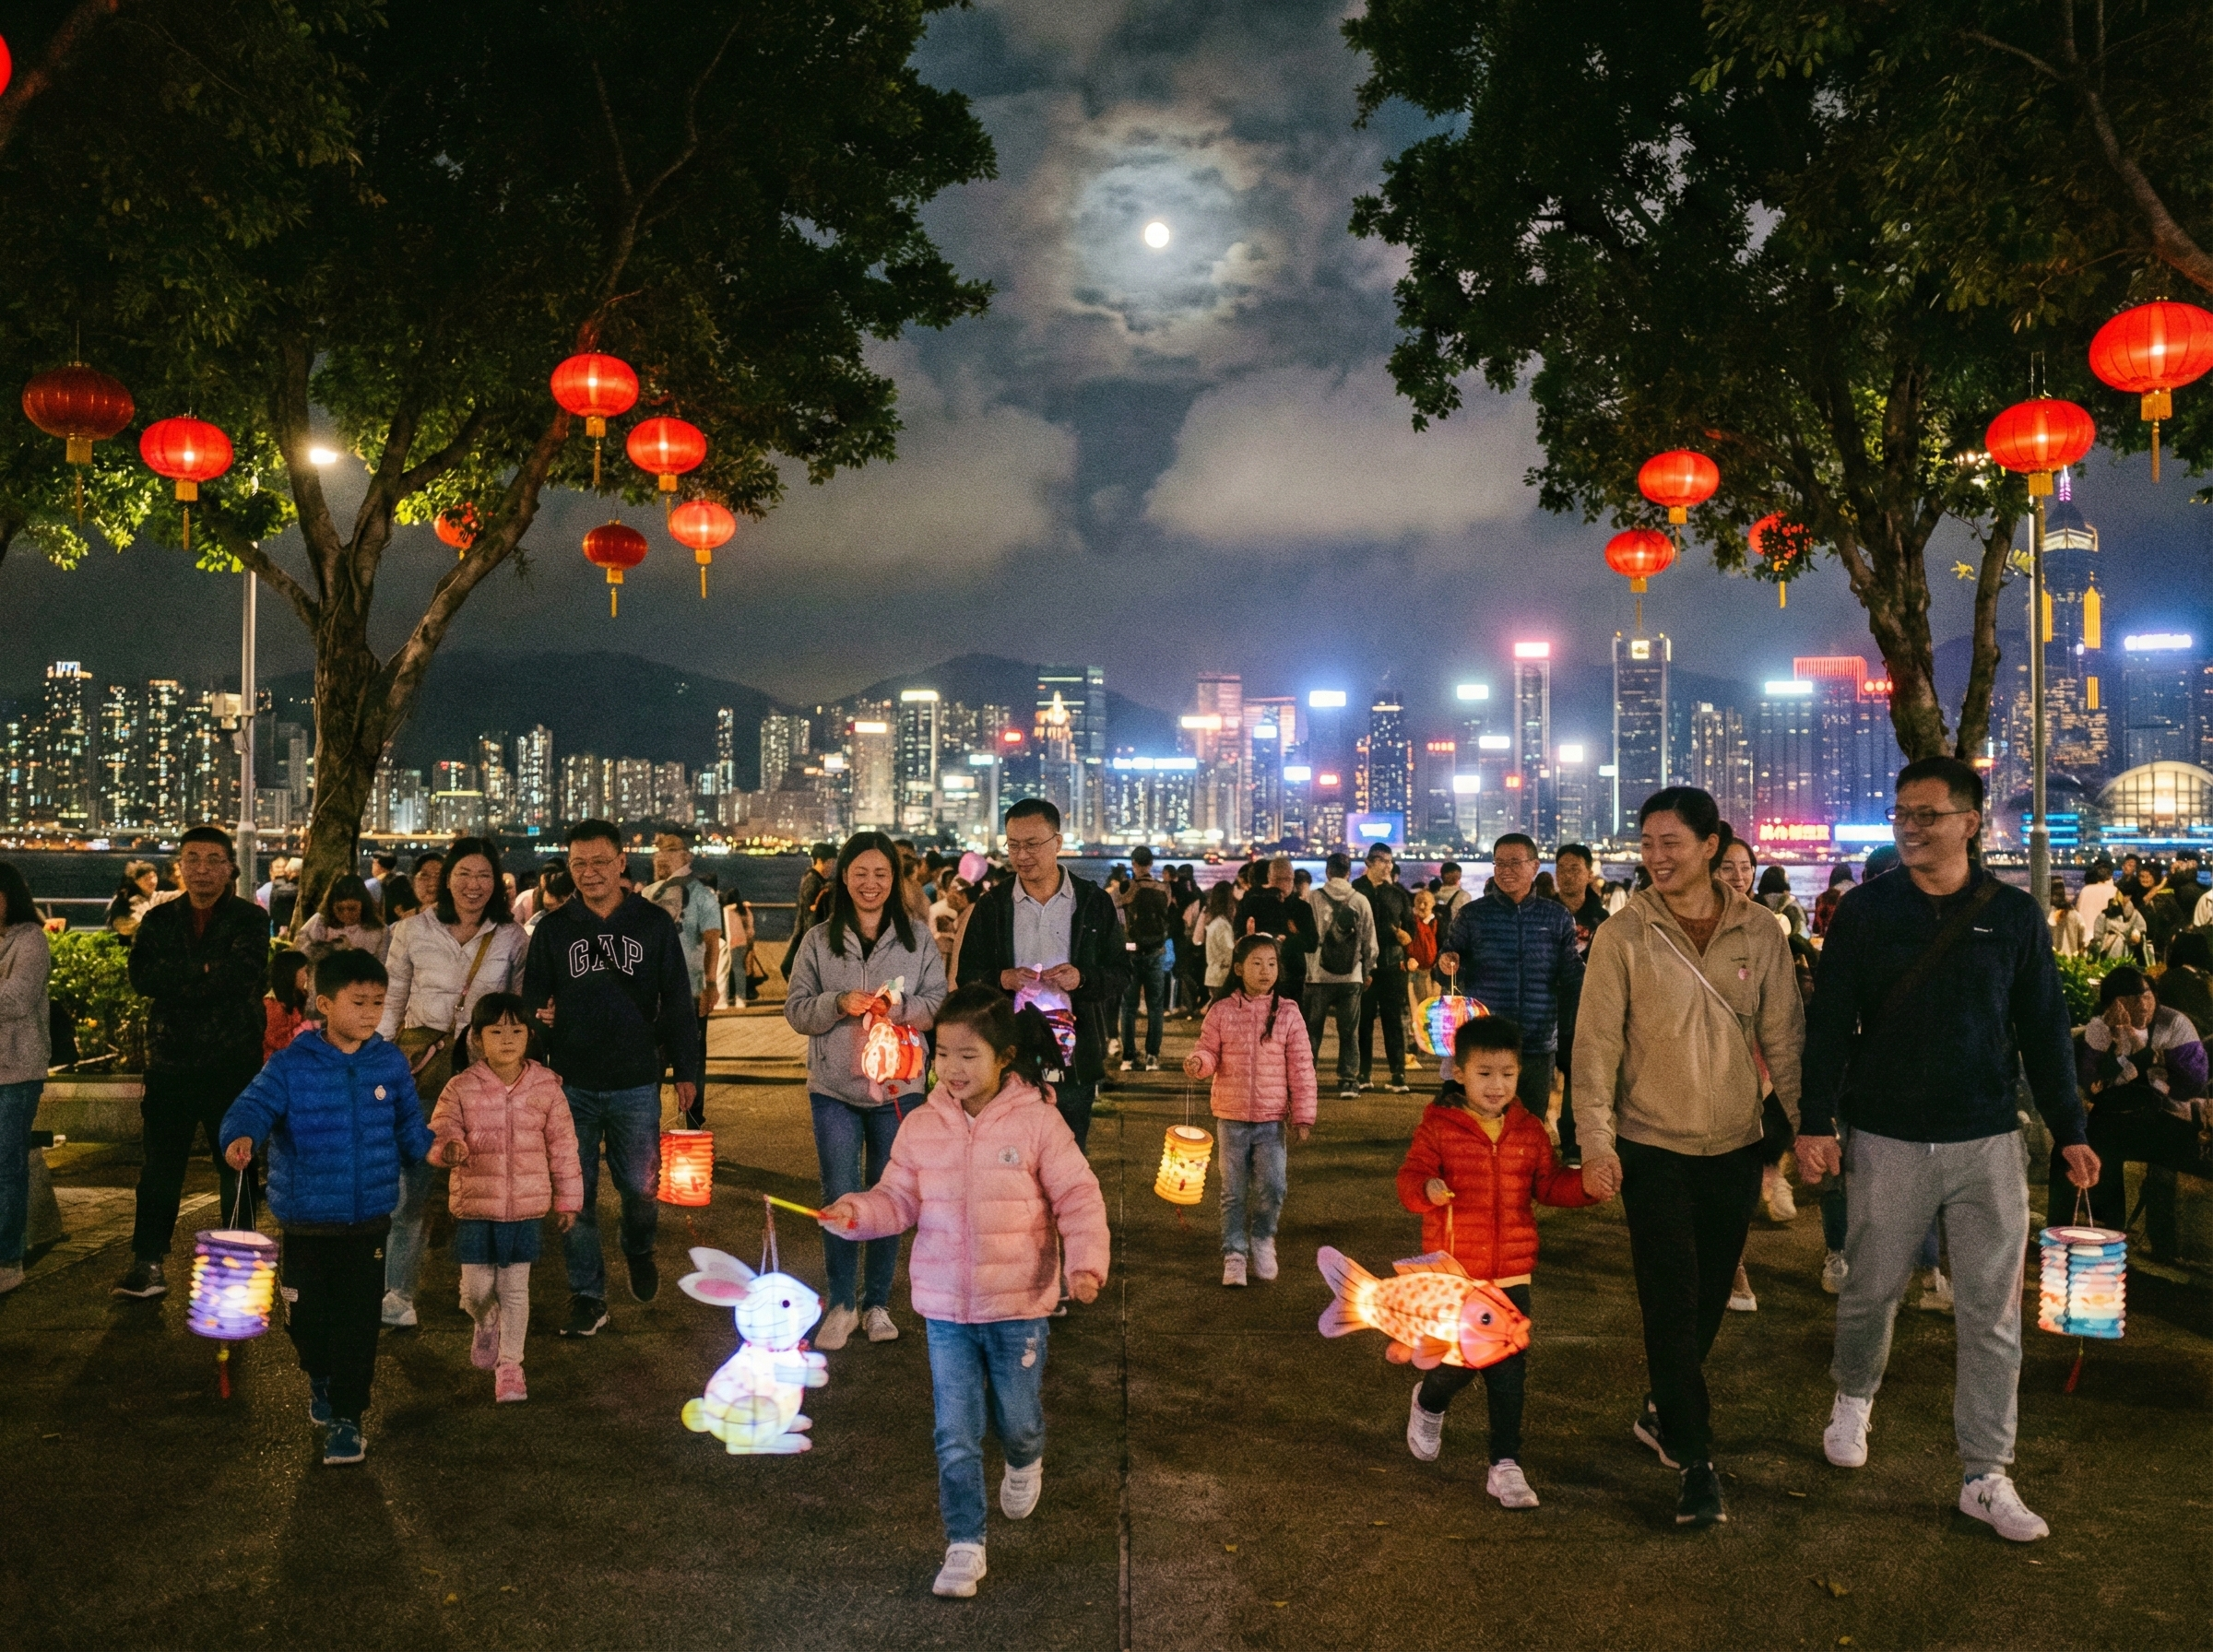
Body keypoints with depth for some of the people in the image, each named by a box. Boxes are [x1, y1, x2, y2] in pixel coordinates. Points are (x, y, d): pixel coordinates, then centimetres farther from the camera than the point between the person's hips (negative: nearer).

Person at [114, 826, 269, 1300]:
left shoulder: (250, 919, 0)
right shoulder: (158, 920, 10)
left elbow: (243, 974, -16)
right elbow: (141, 977, -5)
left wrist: (177, 980, -10)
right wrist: (205, 970, -14)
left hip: (233, 1062, -3)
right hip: (171, 1060, 3)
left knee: (236, 1163, 6)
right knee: (159, 1166, 6)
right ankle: (147, 1264, 14)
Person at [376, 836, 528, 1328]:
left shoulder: (513, 938, 3)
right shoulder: (414, 929, 2)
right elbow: (391, 1001, 7)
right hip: (420, 1065, 0)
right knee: (410, 1181, -3)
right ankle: (398, 1292, 8)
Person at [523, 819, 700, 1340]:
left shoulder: (654, 924, 2)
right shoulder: (553, 929, 5)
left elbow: (677, 1001, 5)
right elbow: (532, 999, 8)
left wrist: (685, 1069, 4)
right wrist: (536, 1047, -3)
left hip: (637, 1085, -1)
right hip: (572, 1085, 1)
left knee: (639, 1185, 6)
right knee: (576, 1193, 5)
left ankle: (639, 1252, 37)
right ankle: (586, 1295, 17)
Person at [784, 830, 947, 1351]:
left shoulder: (918, 939, 3)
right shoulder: (818, 941, 2)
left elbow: (940, 1004, 1)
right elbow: (795, 1010, 0)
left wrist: (899, 1007, -19)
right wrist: (839, 1004, -19)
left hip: (897, 1087, 1)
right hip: (834, 1090, -1)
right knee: (840, 1199, 1)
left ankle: (877, 1302, 24)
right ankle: (840, 1303, 16)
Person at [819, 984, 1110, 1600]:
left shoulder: (1037, 1122, -13)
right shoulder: (922, 1126, -4)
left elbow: (1079, 1198, -11)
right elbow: (899, 1199, 0)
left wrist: (1086, 1261, -23)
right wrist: (859, 1212, -20)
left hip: (1019, 1305, -2)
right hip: (945, 1309, 2)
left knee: (1018, 1418, 17)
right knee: (955, 1434, 6)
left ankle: (1025, 1464, 52)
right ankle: (964, 1544, 20)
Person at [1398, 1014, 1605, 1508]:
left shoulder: (1529, 1132, 5)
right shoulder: (1438, 1128, -9)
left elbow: (1549, 1184, 9)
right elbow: (1409, 1179, -14)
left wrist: (1585, 1184, -11)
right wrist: (1427, 1189, -37)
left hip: (1511, 1274, 3)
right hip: (1453, 1274, -3)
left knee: (1508, 1372, 5)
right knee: (1460, 1362, 2)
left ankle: (1506, 1465, 16)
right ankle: (1429, 1402, 36)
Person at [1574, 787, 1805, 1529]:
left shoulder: (1759, 930, -1)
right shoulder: (1622, 934, -8)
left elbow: (1784, 1036, 3)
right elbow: (1595, 1044, -7)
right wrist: (1596, 1142, -12)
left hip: (1735, 1143, 3)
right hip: (1653, 1146, -3)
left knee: (1711, 1293, 14)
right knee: (1672, 1300, -3)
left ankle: (1664, 1410, 36)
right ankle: (1693, 1458, 7)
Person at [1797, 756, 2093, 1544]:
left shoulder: (2015, 914, 1)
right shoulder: (1866, 909, -1)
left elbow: (2044, 1029, 7)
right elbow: (1829, 1022, -1)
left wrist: (2069, 1130, 4)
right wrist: (1816, 1122, -7)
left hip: (1988, 1144, 1)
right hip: (1887, 1141, -1)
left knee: (1992, 1311, 3)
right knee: (1870, 1289, 10)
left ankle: (1986, 1477, 14)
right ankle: (1853, 1397, 38)